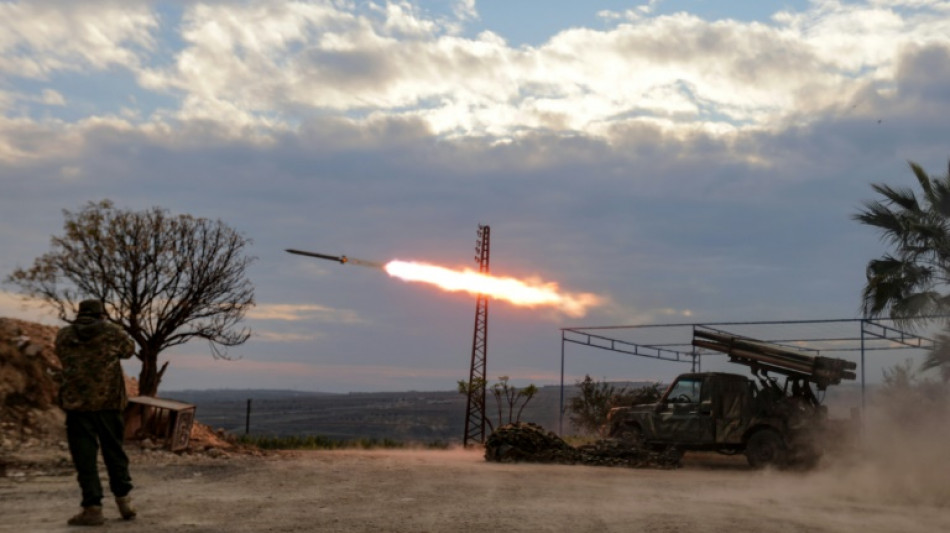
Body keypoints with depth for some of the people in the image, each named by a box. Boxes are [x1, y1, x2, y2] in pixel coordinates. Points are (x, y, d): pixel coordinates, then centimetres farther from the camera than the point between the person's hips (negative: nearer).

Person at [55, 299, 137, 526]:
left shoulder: (63, 335, 6)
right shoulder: (111, 331, 2)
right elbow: (129, 350, 19)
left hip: (76, 401, 0)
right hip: (108, 399, 0)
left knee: (84, 456, 2)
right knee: (114, 450, 14)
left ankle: (93, 508, -1)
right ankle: (124, 500, 17)